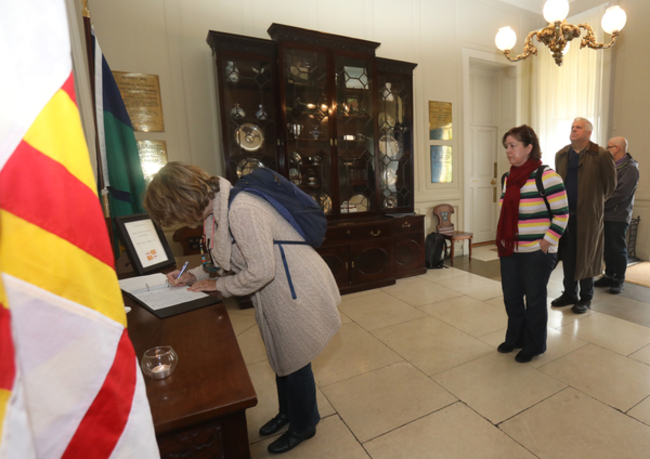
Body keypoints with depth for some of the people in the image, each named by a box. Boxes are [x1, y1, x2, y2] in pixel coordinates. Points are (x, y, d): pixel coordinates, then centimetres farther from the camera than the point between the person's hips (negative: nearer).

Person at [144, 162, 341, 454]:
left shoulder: (241, 210, -30)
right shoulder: (216, 209, 1)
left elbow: (261, 271, -29)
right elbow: (227, 257, 14)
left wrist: (218, 285, -13)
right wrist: (192, 276, 3)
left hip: (297, 291, -9)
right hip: (276, 294, 9)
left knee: (294, 361, 11)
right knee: (280, 356, 25)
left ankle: (303, 426, 40)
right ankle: (287, 412, 52)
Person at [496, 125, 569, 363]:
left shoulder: (546, 176, -13)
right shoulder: (509, 178, 9)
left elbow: (562, 214, -13)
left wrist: (546, 243, -15)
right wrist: (503, 240, 11)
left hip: (536, 254, -7)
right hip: (510, 251, 7)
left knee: (534, 300, 9)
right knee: (511, 298, 17)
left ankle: (534, 346, 29)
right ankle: (514, 338, 37)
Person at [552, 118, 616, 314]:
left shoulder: (600, 155, -4)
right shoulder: (561, 155, 9)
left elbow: (610, 183, 4)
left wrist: (596, 202, 9)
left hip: (587, 215, -4)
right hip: (565, 214, 4)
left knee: (586, 257, 5)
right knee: (567, 256, 10)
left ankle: (586, 298, 19)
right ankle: (569, 294, 24)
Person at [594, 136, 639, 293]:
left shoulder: (630, 168, -9)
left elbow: (621, 193, -18)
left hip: (618, 216, -6)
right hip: (605, 214, 7)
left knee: (618, 248, 2)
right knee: (607, 247, 11)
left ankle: (619, 280, 13)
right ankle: (609, 276, 22)